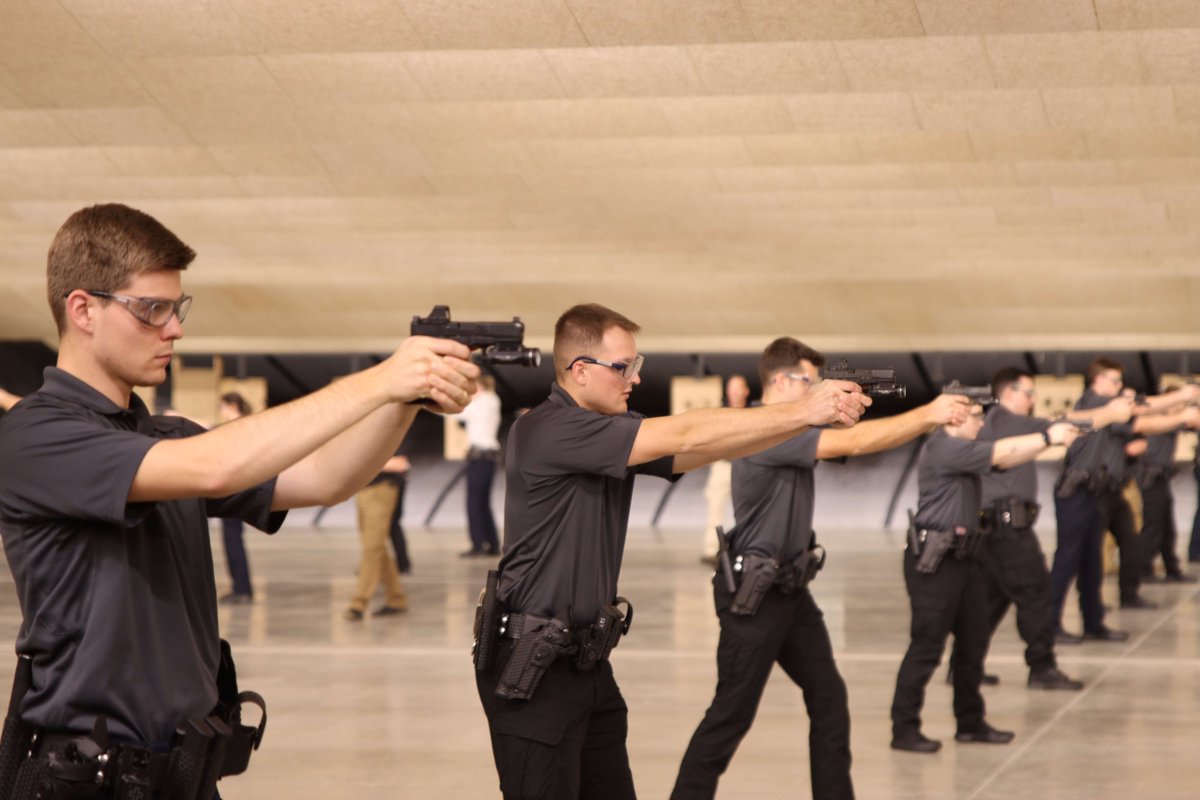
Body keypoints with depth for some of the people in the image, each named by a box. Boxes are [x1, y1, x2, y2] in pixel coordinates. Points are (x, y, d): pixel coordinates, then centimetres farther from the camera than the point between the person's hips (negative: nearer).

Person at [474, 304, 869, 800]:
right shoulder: (547, 432, -18)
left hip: (588, 661, 9)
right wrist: (802, 411, -19)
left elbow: (699, 452, 0)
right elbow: (683, 436, -21)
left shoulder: (615, 432, 9)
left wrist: (814, 414, -12)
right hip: (530, 667, -8)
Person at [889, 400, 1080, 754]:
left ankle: (970, 723, 23)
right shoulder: (943, 449, -15)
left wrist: (1048, 438, -4)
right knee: (927, 646, -7)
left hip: (962, 556, 10)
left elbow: (1004, 460, 8)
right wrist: (1048, 437, -14)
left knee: (973, 641, 13)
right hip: (933, 560, -10)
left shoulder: (964, 448, 17)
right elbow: (1001, 453, -19)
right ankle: (904, 729, -2)